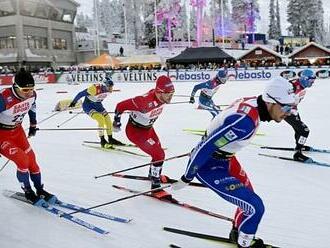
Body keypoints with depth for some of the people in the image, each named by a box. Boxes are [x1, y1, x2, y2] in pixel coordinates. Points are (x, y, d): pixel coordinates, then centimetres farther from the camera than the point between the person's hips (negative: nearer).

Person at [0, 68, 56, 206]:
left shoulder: (32, 95, -14)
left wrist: (33, 125, 20)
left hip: (17, 130, 6)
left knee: (31, 158, 5)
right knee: (22, 160, -14)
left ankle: (40, 190, 22)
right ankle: (28, 192, 8)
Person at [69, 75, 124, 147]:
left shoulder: (108, 90, -11)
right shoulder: (95, 88, -32)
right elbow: (81, 94, -22)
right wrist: (74, 102, -11)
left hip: (98, 105, 7)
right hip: (88, 105, -7)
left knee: (108, 120, -1)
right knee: (101, 119, -24)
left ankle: (110, 139, 17)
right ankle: (102, 141, -13)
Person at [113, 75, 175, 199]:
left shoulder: (161, 96, -14)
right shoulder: (145, 101, -38)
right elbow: (121, 106, -28)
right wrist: (117, 122, -12)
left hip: (148, 128, 8)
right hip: (135, 131, -8)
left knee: (158, 150, 24)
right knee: (159, 155, -14)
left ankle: (154, 174, 51)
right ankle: (155, 187, -1)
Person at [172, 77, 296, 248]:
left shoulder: (252, 102, -7)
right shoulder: (245, 121, -34)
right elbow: (206, 147, -30)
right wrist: (187, 178, -17)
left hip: (223, 157, 9)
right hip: (209, 166, -9)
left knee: (249, 195, 21)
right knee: (255, 207, -8)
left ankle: (238, 233, 45)